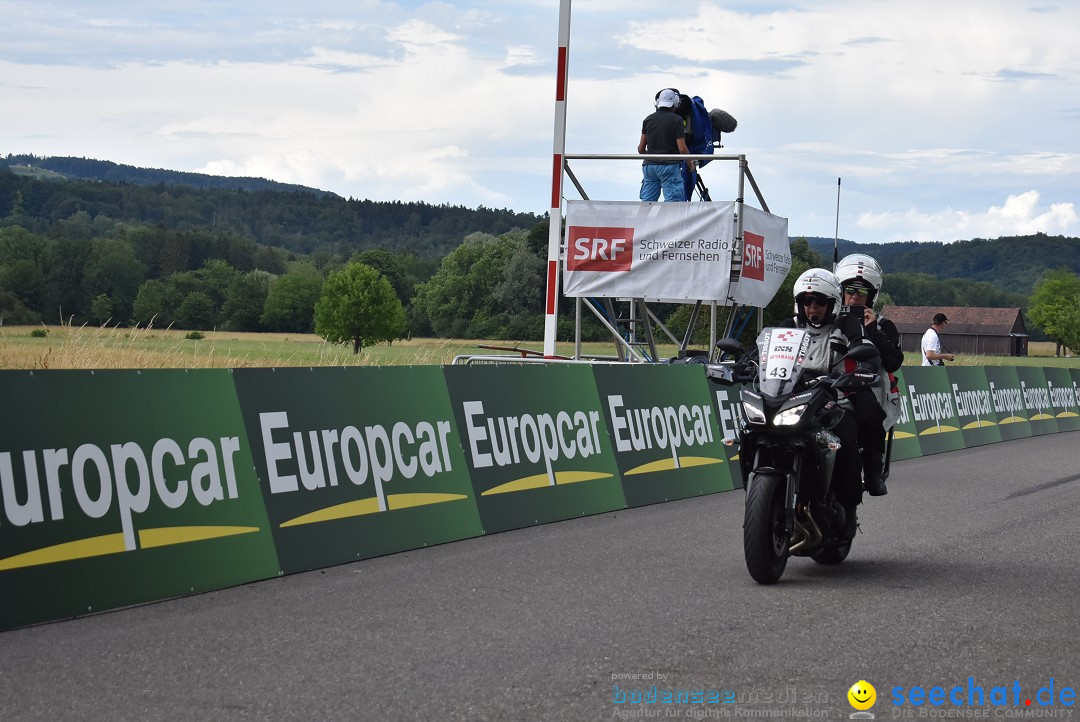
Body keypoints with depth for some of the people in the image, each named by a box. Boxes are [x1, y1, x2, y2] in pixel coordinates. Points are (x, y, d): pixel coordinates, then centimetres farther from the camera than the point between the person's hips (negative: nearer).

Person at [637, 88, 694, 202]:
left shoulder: (648, 119, 9)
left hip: (649, 166, 5)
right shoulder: (676, 120, -6)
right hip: (669, 165, -5)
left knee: (647, 201, 5)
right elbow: (682, 149, -9)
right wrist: (690, 164, 8)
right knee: (674, 201, -5)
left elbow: (641, 148, 10)